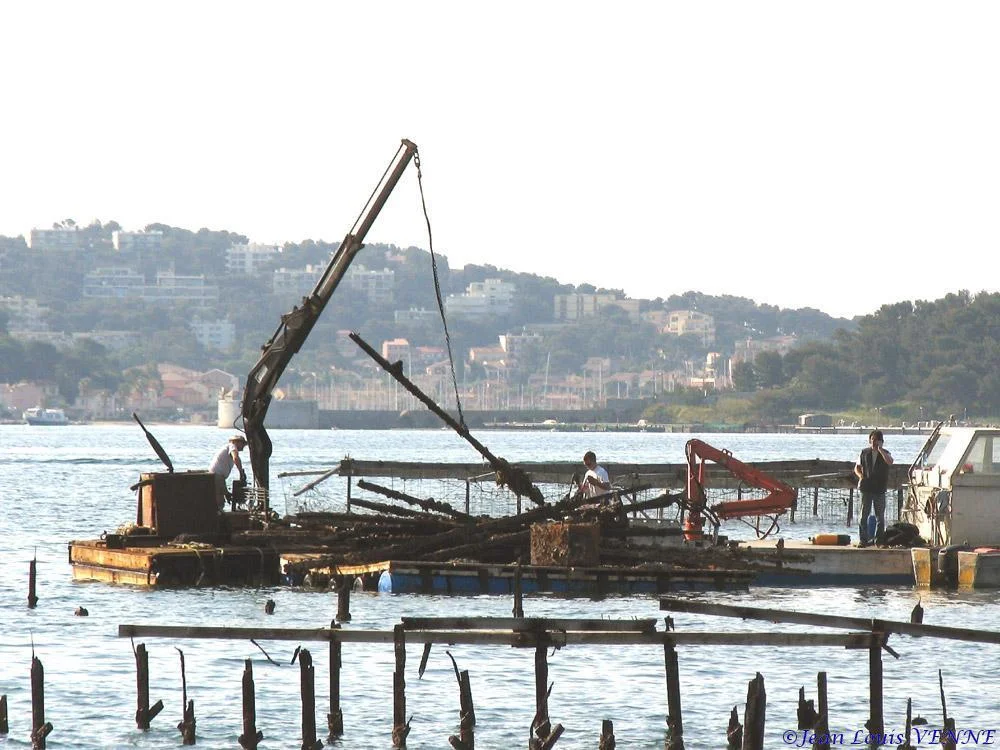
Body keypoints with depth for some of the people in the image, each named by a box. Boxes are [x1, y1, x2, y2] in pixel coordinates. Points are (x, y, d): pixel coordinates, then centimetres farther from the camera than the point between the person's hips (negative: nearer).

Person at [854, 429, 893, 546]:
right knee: (864, 515, -3)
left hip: (880, 489, 0)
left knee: (880, 516, 4)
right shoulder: (865, 453, 9)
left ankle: (879, 539, 11)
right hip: (866, 488, 1)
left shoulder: (885, 454, 4)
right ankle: (863, 539, -1)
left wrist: (880, 449, -16)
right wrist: (860, 475, -5)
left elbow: (889, 462, -19)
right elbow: (857, 467, 16)